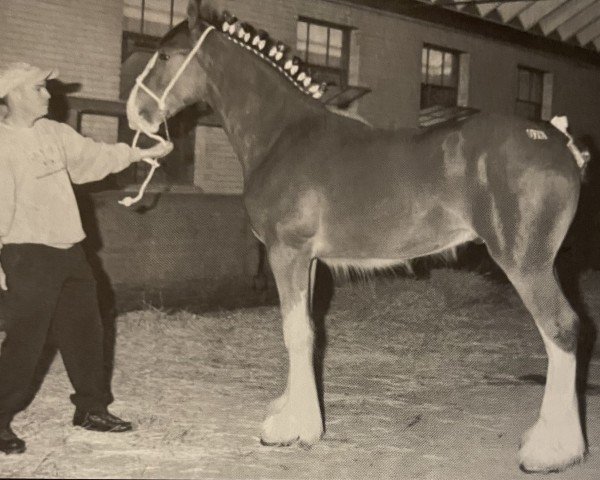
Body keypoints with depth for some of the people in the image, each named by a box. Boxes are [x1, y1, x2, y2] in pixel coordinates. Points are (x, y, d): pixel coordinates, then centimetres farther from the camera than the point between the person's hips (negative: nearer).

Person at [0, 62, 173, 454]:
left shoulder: (56, 133, 9)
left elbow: (94, 157, 21)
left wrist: (141, 154, 17)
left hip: (69, 250, 8)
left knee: (86, 331, 14)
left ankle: (92, 407, 28)